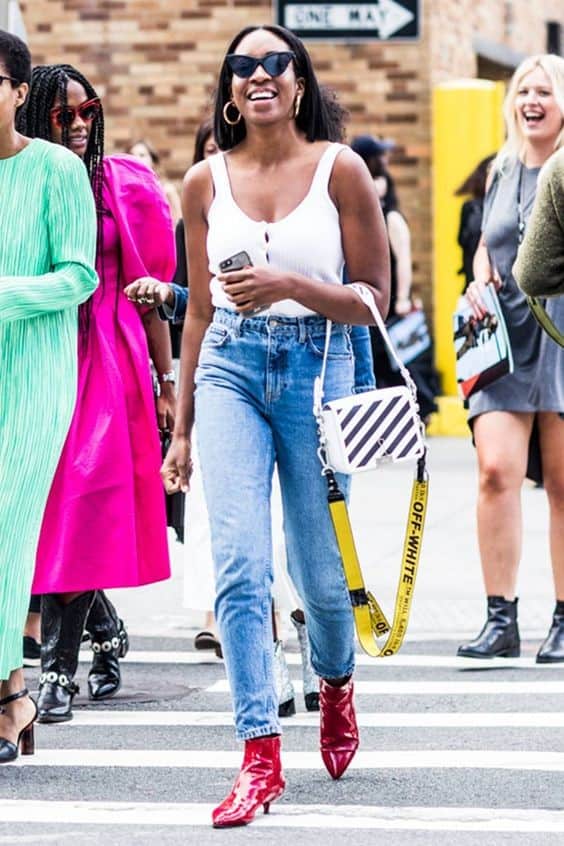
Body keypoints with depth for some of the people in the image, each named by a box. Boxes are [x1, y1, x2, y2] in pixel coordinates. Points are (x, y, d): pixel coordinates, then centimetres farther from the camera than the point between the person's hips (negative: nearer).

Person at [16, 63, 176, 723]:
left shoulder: (121, 185, 4)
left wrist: (167, 381, 7)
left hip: (108, 364, -1)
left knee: (82, 507, -10)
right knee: (48, 506, 3)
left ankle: (57, 668, -7)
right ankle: (107, 631, 27)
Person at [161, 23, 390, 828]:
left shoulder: (340, 169, -2)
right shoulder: (206, 181, 6)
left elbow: (376, 297, -1)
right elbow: (200, 311, 13)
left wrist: (288, 286, -18)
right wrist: (182, 429, 13)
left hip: (316, 367, -1)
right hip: (230, 369, 1)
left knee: (318, 568, 8)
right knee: (239, 564, -12)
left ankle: (336, 682, 41)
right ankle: (261, 756, -9)